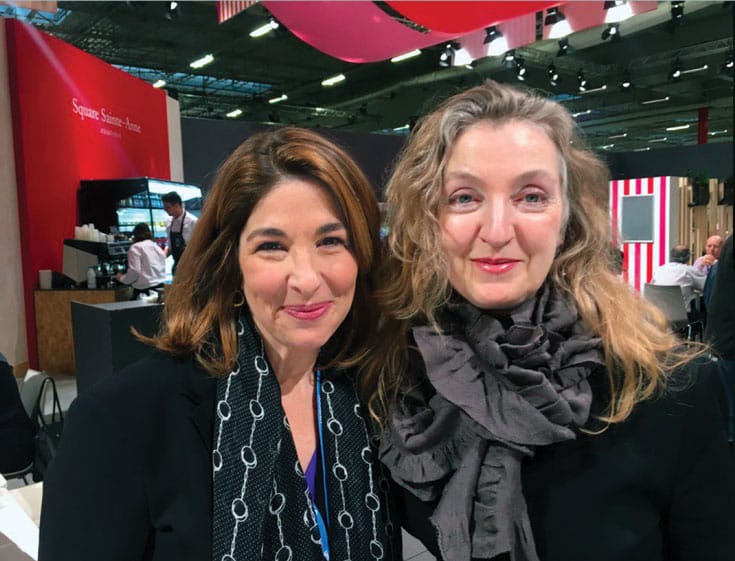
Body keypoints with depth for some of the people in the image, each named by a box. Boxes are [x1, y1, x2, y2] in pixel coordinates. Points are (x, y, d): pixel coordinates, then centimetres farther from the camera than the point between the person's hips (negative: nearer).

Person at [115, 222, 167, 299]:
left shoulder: (136, 247, -2)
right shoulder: (158, 247, 17)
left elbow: (134, 271, -10)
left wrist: (122, 278, 7)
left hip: (145, 288, -6)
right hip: (160, 286, 6)